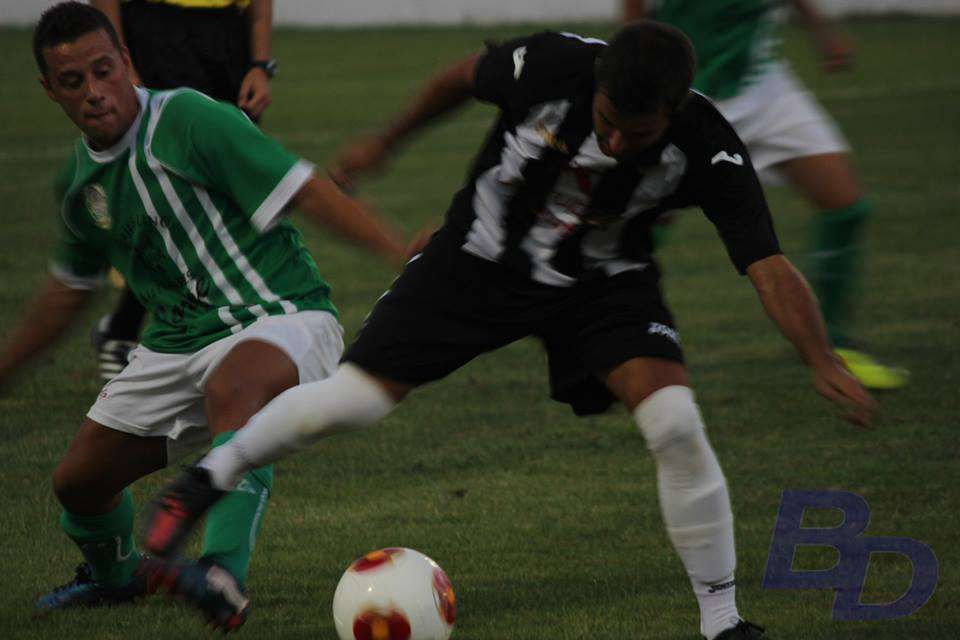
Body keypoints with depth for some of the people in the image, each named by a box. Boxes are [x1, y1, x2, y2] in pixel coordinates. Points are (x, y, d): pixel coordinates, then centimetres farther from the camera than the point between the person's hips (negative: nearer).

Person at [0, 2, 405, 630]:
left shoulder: (190, 121, -17)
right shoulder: (78, 180, 7)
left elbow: (309, 193, -20)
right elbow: (69, 289, 26)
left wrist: (410, 261, -26)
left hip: (281, 320, -8)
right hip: (180, 339, 8)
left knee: (232, 387, -42)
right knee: (79, 479, 11)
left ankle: (225, 578, -55)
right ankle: (115, 573, 46)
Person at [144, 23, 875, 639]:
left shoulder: (706, 151, -30)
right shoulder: (553, 67, -30)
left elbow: (769, 265, -35)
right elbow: (466, 76, -7)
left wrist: (823, 361, -50)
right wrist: (387, 142, 8)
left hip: (602, 280, 0)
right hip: (482, 257, 0)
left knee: (675, 422, -22)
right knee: (355, 399, -6)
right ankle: (211, 478, 23)